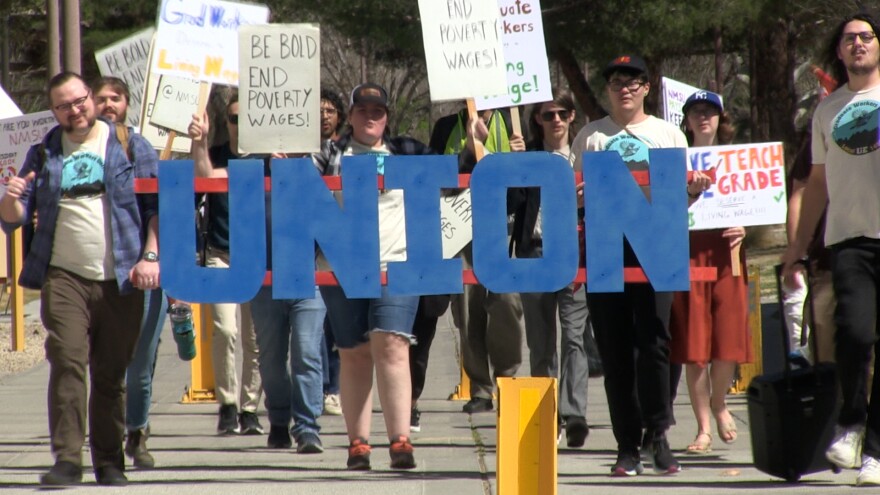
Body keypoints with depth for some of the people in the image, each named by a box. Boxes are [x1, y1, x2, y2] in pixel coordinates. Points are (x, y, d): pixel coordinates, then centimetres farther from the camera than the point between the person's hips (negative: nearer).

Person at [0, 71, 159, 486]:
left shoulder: (131, 147, 8)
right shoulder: (43, 154, 13)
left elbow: (157, 205, 5)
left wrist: (151, 256, -7)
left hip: (121, 280, 0)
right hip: (64, 276, 0)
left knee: (111, 374, 5)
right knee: (67, 363, -14)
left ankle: (110, 462, 13)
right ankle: (67, 460, -16)